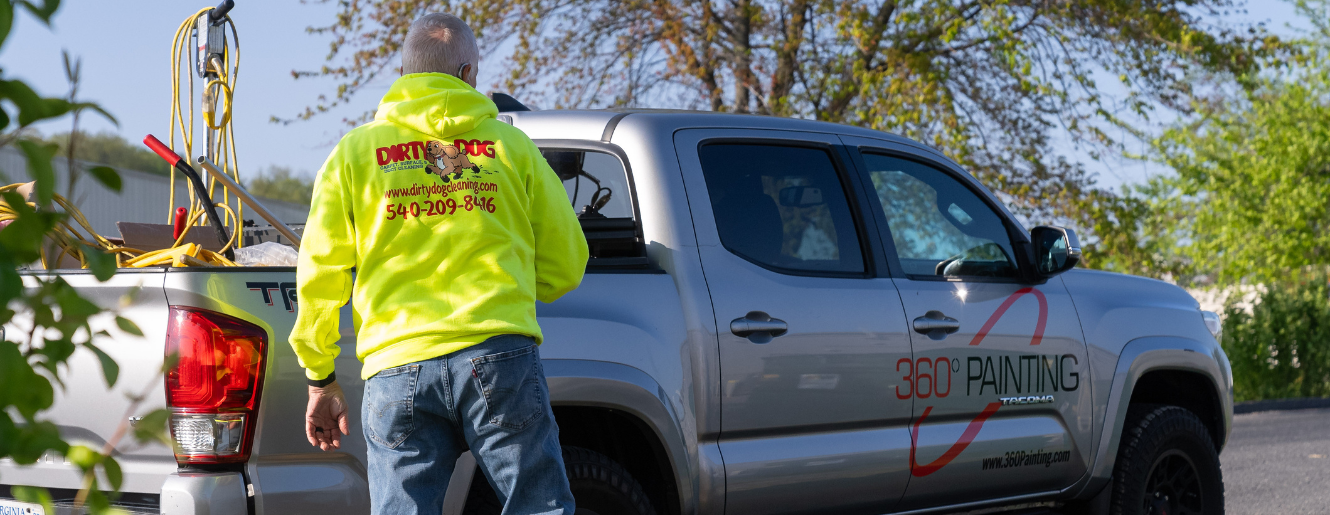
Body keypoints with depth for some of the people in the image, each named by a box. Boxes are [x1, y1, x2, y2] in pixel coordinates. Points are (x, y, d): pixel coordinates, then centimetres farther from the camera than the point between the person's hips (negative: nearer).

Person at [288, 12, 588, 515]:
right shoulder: (509, 144, 12)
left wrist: (321, 379, 18)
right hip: (500, 357, 0)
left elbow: (319, 275, 9)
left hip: (397, 372, 1)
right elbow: (565, 264, 16)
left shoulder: (354, 152, 12)